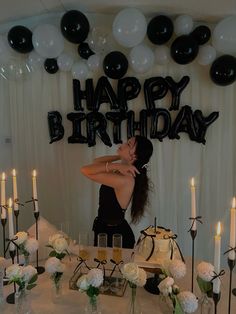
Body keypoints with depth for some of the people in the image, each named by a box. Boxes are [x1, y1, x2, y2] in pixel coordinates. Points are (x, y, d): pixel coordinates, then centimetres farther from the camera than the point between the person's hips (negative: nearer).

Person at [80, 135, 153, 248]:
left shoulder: (125, 180, -29)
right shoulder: (122, 173, -3)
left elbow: (85, 170, -28)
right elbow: (96, 162, 7)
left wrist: (115, 166, -28)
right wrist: (120, 157, -4)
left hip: (115, 236, -8)